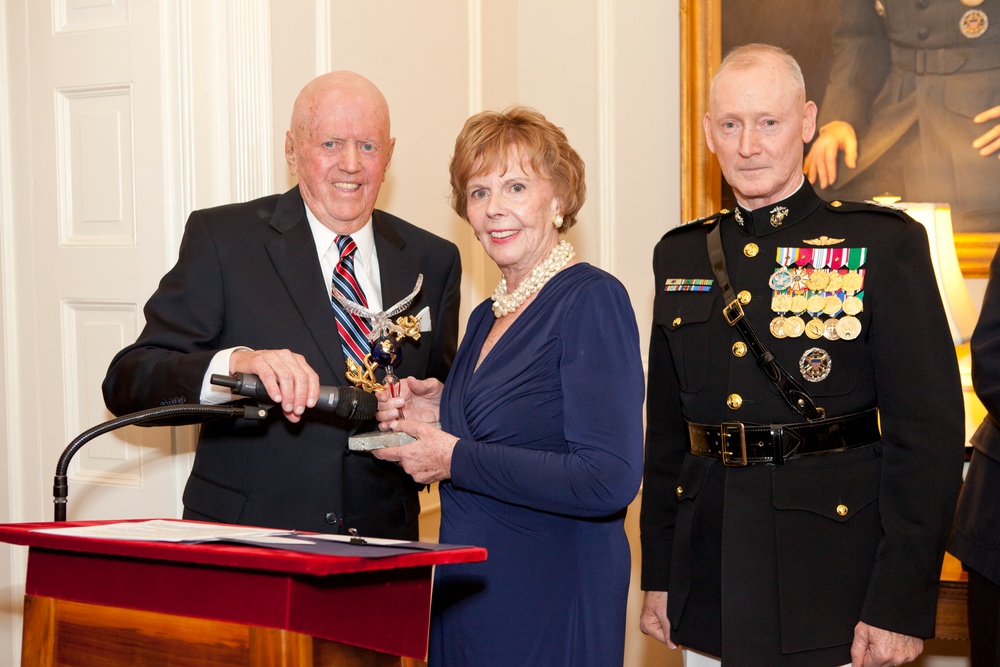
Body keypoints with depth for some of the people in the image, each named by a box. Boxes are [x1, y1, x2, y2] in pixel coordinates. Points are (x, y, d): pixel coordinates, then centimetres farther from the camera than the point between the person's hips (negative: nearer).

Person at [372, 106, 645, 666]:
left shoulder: (592, 299, -13)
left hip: (554, 611, -7)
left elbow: (610, 480, -23)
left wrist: (457, 458, -16)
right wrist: (440, 417, 1)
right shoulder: (487, 318, 12)